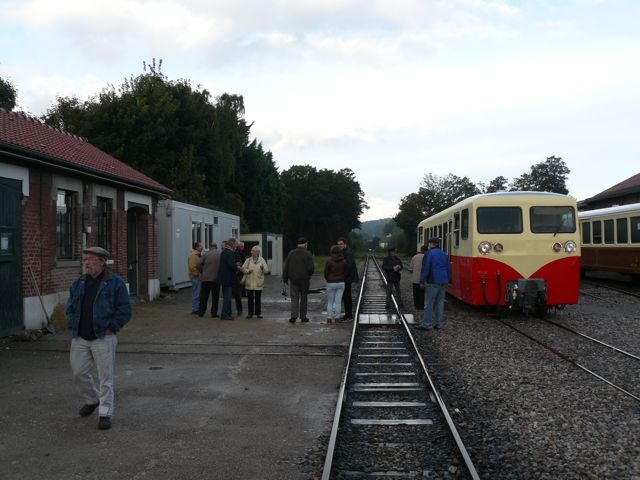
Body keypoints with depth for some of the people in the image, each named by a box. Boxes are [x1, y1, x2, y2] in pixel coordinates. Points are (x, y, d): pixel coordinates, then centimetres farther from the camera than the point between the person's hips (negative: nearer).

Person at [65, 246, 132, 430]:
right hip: (80, 338, 5)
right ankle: (91, 400, 37)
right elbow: (70, 307, 17)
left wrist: (111, 328, -10)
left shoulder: (115, 282, -6)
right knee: (79, 372, 12)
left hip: (103, 338, -5)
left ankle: (105, 413, 8)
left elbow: (125, 310, -7)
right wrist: (73, 325, 4)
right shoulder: (78, 283, 9)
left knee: (105, 377, -1)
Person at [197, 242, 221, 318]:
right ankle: (214, 313, 7)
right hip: (216, 278, 0)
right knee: (215, 296, 7)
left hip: (206, 278, 0)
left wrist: (203, 270, 9)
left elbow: (200, 264, -8)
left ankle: (201, 312, 14)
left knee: (203, 296, 10)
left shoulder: (206, 254, -5)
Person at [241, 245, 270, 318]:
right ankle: (250, 313, 12)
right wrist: (248, 271, -14)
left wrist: (263, 268, -22)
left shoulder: (262, 260, 3)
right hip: (249, 283, 2)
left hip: (258, 283, -2)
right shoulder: (248, 260, 8)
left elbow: (266, 271, -1)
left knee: (258, 299, 3)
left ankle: (258, 313, 11)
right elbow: (243, 269, 5)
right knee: (250, 299, 5)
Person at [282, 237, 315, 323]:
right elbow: (311, 268, -13)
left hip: (293, 279, 1)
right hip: (304, 280, -1)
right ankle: (303, 317, 14)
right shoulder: (307, 254, -5)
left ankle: (294, 316, -12)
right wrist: (309, 274, 7)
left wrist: (285, 278, 10)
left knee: (294, 298, 2)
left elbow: (286, 267, 2)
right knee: (303, 298, 9)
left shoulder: (291, 253, 3)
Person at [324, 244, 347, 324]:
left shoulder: (328, 261, -11)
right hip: (341, 283, 2)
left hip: (331, 283, -2)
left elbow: (326, 273, -5)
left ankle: (329, 318, 7)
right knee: (338, 301, 5)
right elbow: (345, 273, 4)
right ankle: (336, 318, 6)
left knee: (330, 301, 8)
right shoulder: (343, 261, 0)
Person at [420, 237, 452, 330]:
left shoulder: (429, 254, -7)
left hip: (433, 282, -7)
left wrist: (422, 280, -4)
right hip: (443, 282, 7)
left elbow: (425, 268, -11)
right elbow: (449, 269, 17)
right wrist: (448, 280, 22)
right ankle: (439, 324, 11)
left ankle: (427, 324, -3)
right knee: (440, 303, 10)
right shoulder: (444, 255, 14)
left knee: (429, 304, -3)